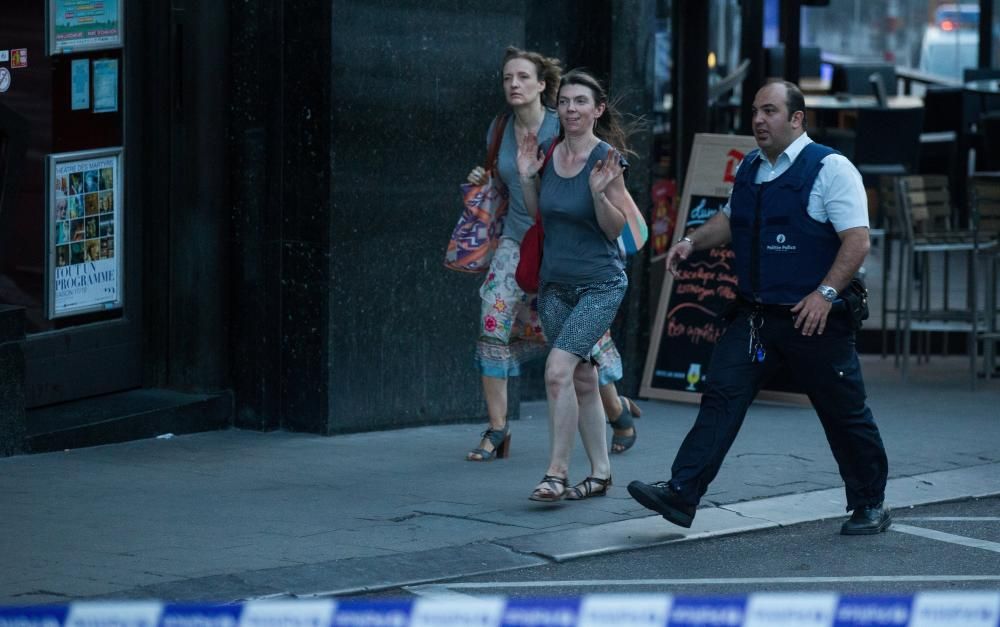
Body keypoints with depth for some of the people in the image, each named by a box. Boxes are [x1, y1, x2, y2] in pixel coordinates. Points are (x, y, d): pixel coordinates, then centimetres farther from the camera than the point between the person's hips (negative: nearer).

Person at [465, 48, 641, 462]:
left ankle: (619, 412, 28)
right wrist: (481, 180, 3)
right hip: (517, 240, 4)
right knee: (493, 327, -10)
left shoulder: (562, 130, -11)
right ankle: (496, 432, -3)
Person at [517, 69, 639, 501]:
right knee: (582, 379, 12)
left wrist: (599, 191, -26)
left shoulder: (607, 159, -12)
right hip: (555, 283, 6)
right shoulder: (548, 153, 4)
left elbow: (616, 228, -10)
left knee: (558, 370, -20)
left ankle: (557, 472, -15)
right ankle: (600, 473, 22)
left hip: (600, 284, -6)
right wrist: (526, 177, 0)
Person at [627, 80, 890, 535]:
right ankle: (680, 495, -12)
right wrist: (693, 241, 11)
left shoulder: (830, 169, -10)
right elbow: (730, 220, 29)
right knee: (721, 395, -7)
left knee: (844, 414, 5)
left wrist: (825, 293, -23)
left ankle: (869, 507, 21)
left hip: (813, 319, -6)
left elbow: (857, 241, -15)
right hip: (755, 315, 6)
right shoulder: (748, 169, 12)